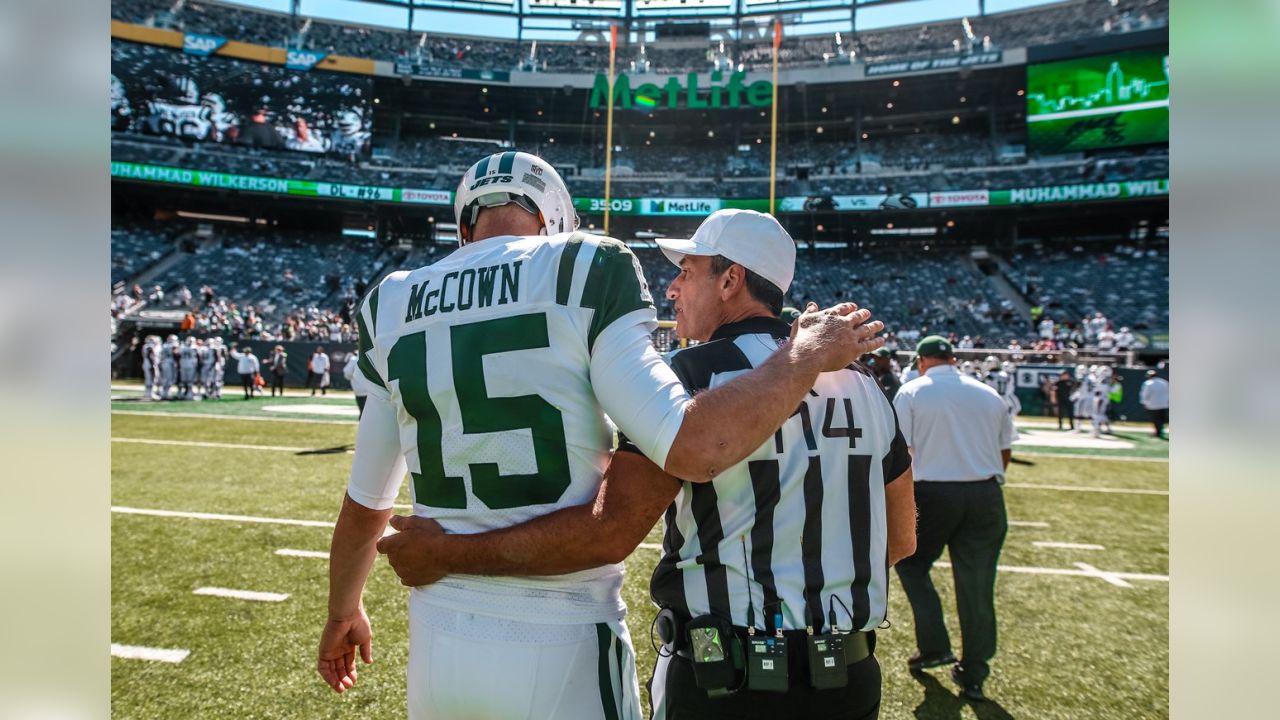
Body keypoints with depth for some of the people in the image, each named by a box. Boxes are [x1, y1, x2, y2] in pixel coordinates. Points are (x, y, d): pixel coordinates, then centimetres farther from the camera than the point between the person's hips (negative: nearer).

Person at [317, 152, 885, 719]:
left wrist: (343, 613, 28)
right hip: (560, 647, -4)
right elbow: (694, 448, -22)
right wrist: (809, 352, -7)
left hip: (438, 643, 5)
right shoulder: (583, 273, -10)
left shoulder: (392, 305, 4)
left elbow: (365, 503, 11)